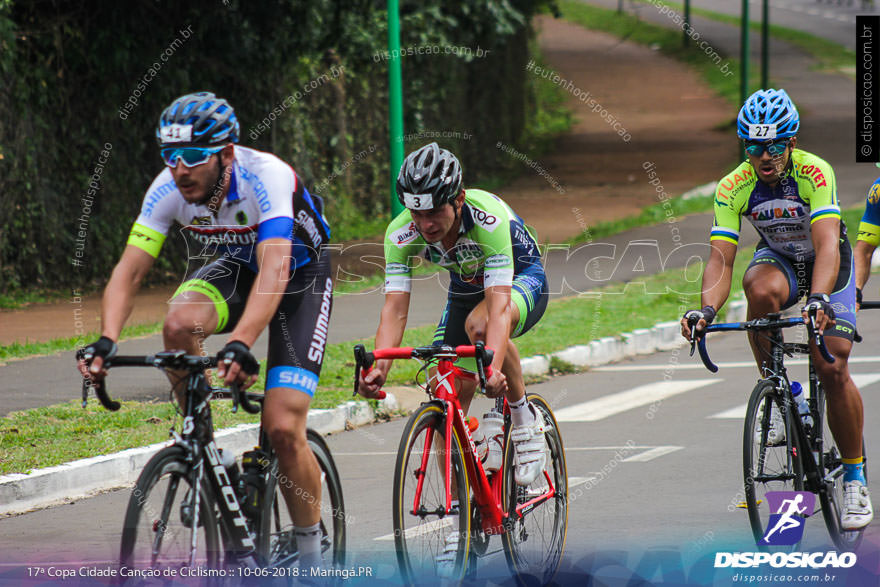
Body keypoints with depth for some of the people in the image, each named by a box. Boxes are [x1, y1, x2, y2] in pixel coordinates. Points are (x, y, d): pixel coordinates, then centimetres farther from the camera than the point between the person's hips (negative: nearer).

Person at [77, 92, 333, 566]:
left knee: (283, 429, -17)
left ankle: (311, 550, 6)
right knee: (179, 323, -32)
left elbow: (275, 270, -47)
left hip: (300, 274, -4)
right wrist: (106, 340, -42)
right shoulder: (169, 189, -22)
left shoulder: (267, 177, -36)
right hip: (235, 269, 4)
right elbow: (129, 270, -24)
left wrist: (240, 344, -62)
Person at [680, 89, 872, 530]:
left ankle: (855, 477, 2)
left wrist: (818, 298, -60)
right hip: (777, 258, 2)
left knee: (832, 369, -15)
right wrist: (707, 309, -48)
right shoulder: (733, 188, -23)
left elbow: (827, 245, -43)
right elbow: (721, 258, -29)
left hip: (827, 263, -2)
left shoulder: (815, 173, -32)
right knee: (761, 291, -36)